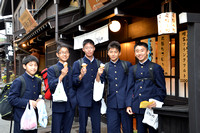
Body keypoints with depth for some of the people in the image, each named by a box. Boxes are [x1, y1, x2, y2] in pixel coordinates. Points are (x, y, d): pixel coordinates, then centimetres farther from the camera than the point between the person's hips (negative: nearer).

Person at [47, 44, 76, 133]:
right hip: (58, 106, -4)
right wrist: (62, 75, -24)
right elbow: (51, 86, -14)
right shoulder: (52, 69, -2)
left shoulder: (71, 69, 12)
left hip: (70, 106, 4)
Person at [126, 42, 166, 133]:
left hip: (151, 106, -3)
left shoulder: (156, 67, 1)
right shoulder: (132, 69, 12)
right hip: (137, 107, 4)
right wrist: (128, 105, 3)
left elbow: (161, 88, 0)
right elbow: (130, 88, 12)